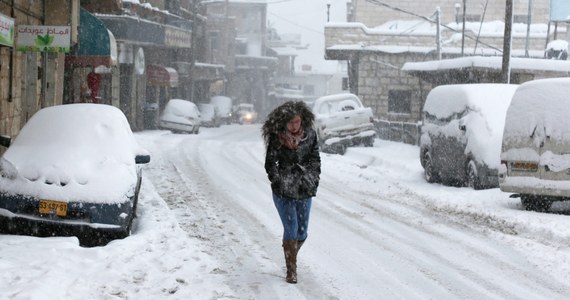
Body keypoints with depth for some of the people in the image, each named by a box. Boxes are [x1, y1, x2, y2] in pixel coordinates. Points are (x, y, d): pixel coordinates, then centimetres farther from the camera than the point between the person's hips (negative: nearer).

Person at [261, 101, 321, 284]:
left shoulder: (310, 135, -1)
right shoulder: (276, 137, -10)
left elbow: (315, 159, 8)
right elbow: (270, 163, -4)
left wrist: (313, 182, 1)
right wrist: (278, 183, -11)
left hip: (304, 191, 3)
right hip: (283, 191, -3)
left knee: (302, 231, 7)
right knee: (291, 228, -10)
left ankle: (291, 258, 33)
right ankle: (291, 270, -2)